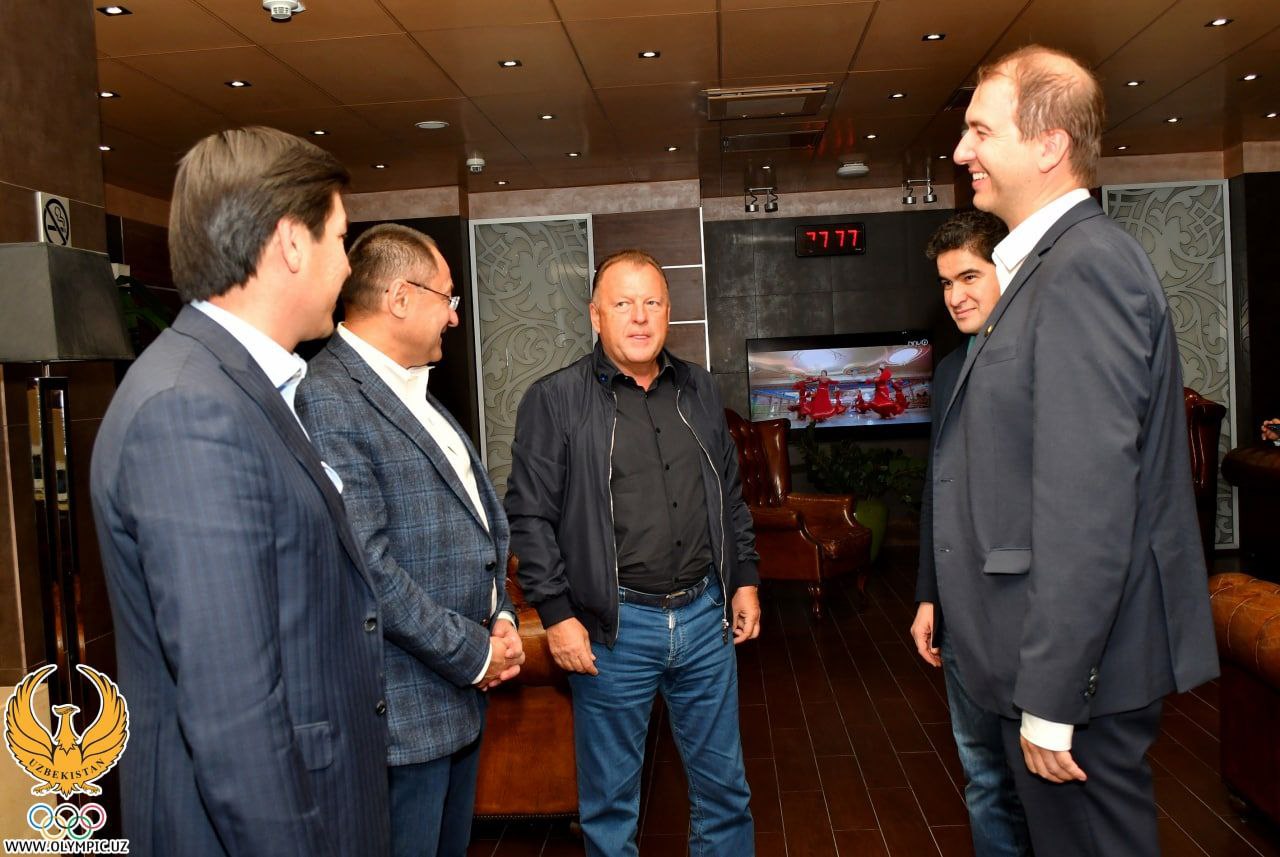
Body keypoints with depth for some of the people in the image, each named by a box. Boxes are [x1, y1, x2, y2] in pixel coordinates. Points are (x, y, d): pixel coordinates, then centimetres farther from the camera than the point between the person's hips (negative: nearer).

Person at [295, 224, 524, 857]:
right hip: (406, 706, -9)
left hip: (464, 688, 9)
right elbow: (366, 565, -24)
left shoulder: (415, 393, 12)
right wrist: (473, 653, -15)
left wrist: (500, 617, 3)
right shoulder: (328, 400, -19)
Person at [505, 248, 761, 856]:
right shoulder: (555, 400, -6)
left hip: (705, 614, 4)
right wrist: (556, 615, -11)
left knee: (723, 783, 17)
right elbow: (530, 517, -7)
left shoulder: (698, 390, 10)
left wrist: (745, 580, 12)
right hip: (615, 624, -4)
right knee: (611, 796, 11)